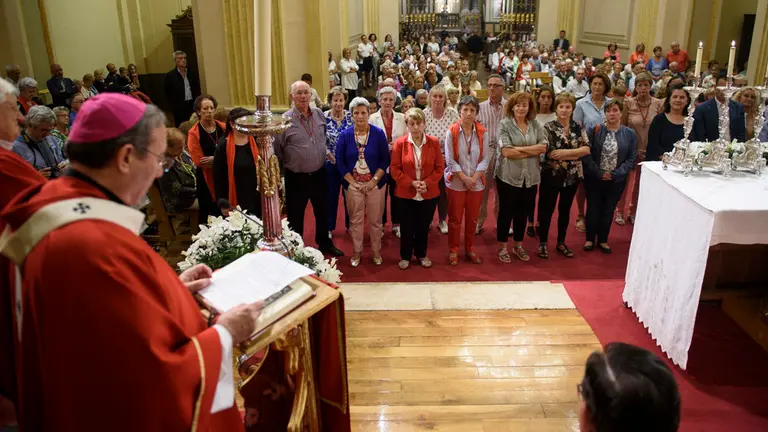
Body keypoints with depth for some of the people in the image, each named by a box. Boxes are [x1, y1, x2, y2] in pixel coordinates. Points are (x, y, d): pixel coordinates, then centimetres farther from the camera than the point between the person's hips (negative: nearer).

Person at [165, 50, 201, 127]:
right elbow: (168, 94, 1)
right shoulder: (170, 75, -1)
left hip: (193, 105, 3)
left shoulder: (192, 73, 9)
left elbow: (197, 89, 13)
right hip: (179, 108, -3)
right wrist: (174, 105, -2)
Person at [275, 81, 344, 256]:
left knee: (322, 211, 20)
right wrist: (283, 170, -4)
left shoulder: (319, 114, 0)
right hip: (296, 177, -4)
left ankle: (324, 243, 41)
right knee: (295, 215, 11)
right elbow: (276, 151, -8)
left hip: (319, 174, 4)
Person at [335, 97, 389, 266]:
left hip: (375, 184, -1)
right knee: (355, 220, 9)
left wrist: (374, 180, -12)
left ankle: (376, 251, 26)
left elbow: (385, 159, -3)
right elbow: (340, 161, -1)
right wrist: (353, 182, -9)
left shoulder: (378, 133, -4)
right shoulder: (345, 135, -2)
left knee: (375, 220, 8)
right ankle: (356, 252, 25)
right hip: (353, 184, 1)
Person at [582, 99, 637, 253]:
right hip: (594, 178, -2)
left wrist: (616, 174, -13)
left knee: (608, 210, 11)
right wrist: (598, 172, -16)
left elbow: (632, 158, -1)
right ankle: (590, 239, 23)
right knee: (593, 209, 6)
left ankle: (603, 240, 27)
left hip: (617, 180, 2)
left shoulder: (629, 134, 0)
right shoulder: (594, 130, -6)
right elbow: (586, 153, -12)